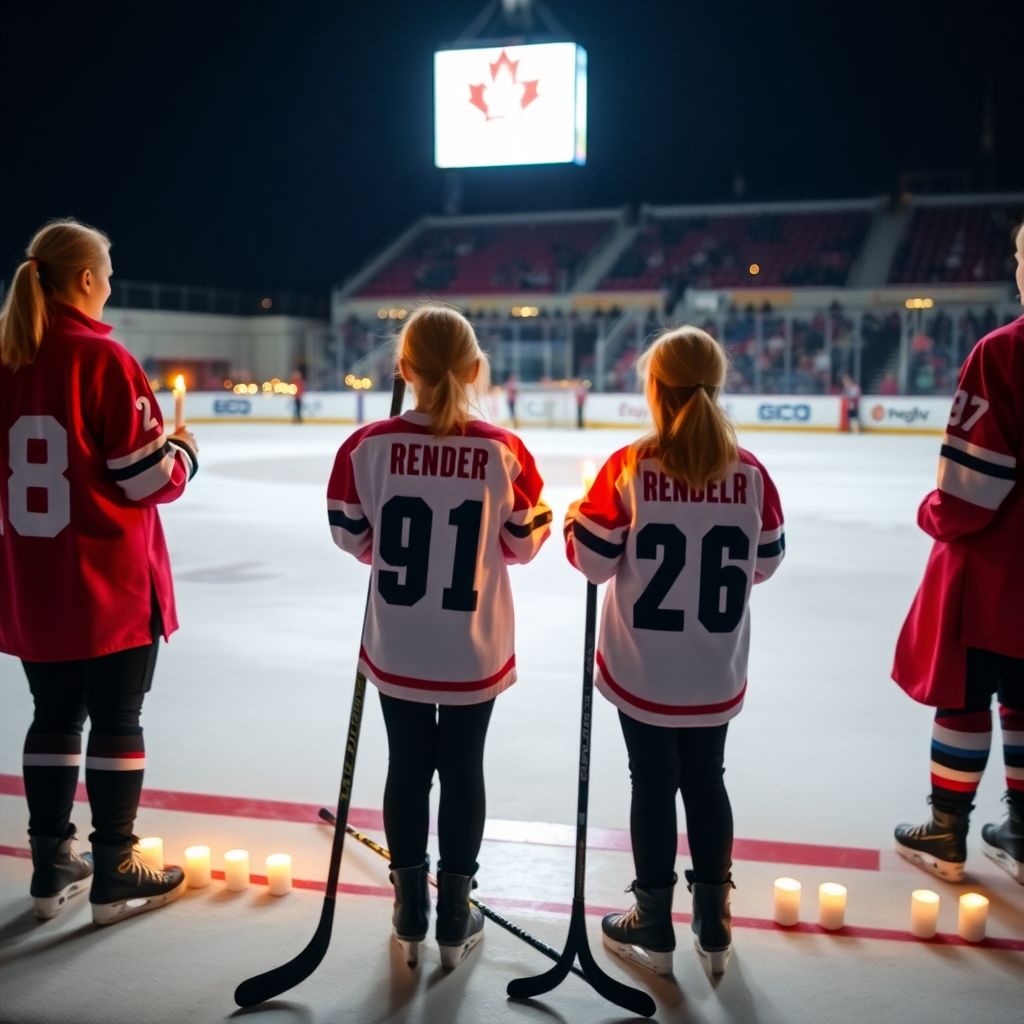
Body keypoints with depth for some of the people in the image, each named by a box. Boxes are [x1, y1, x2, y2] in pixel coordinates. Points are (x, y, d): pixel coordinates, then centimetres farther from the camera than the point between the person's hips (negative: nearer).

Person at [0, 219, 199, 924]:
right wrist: (183, 452, 4)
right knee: (116, 723, 6)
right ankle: (114, 878, 15)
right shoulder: (104, 360, -15)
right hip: (111, 587, -6)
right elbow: (147, 478, -16)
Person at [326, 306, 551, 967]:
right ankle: (454, 921, 25)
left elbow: (351, 536, -1)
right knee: (463, 772, 14)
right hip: (474, 652, -1)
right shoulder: (503, 451, -14)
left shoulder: (369, 446, -13)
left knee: (407, 769, 16)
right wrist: (541, 515, 17)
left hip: (396, 649, 1)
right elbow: (524, 543, -4)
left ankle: (410, 915, 28)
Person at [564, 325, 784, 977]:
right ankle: (714, 928, 26)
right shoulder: (749, 473, -7)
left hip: (642, 669, -2)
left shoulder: (629, 468, -15)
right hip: (717, 673, 3)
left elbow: (595, 561, -10)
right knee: (706, 782, 17)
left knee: (654, 786, 10)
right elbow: (766, 563, 3)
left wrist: (575, 521, 10)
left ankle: (654, 928, 23)